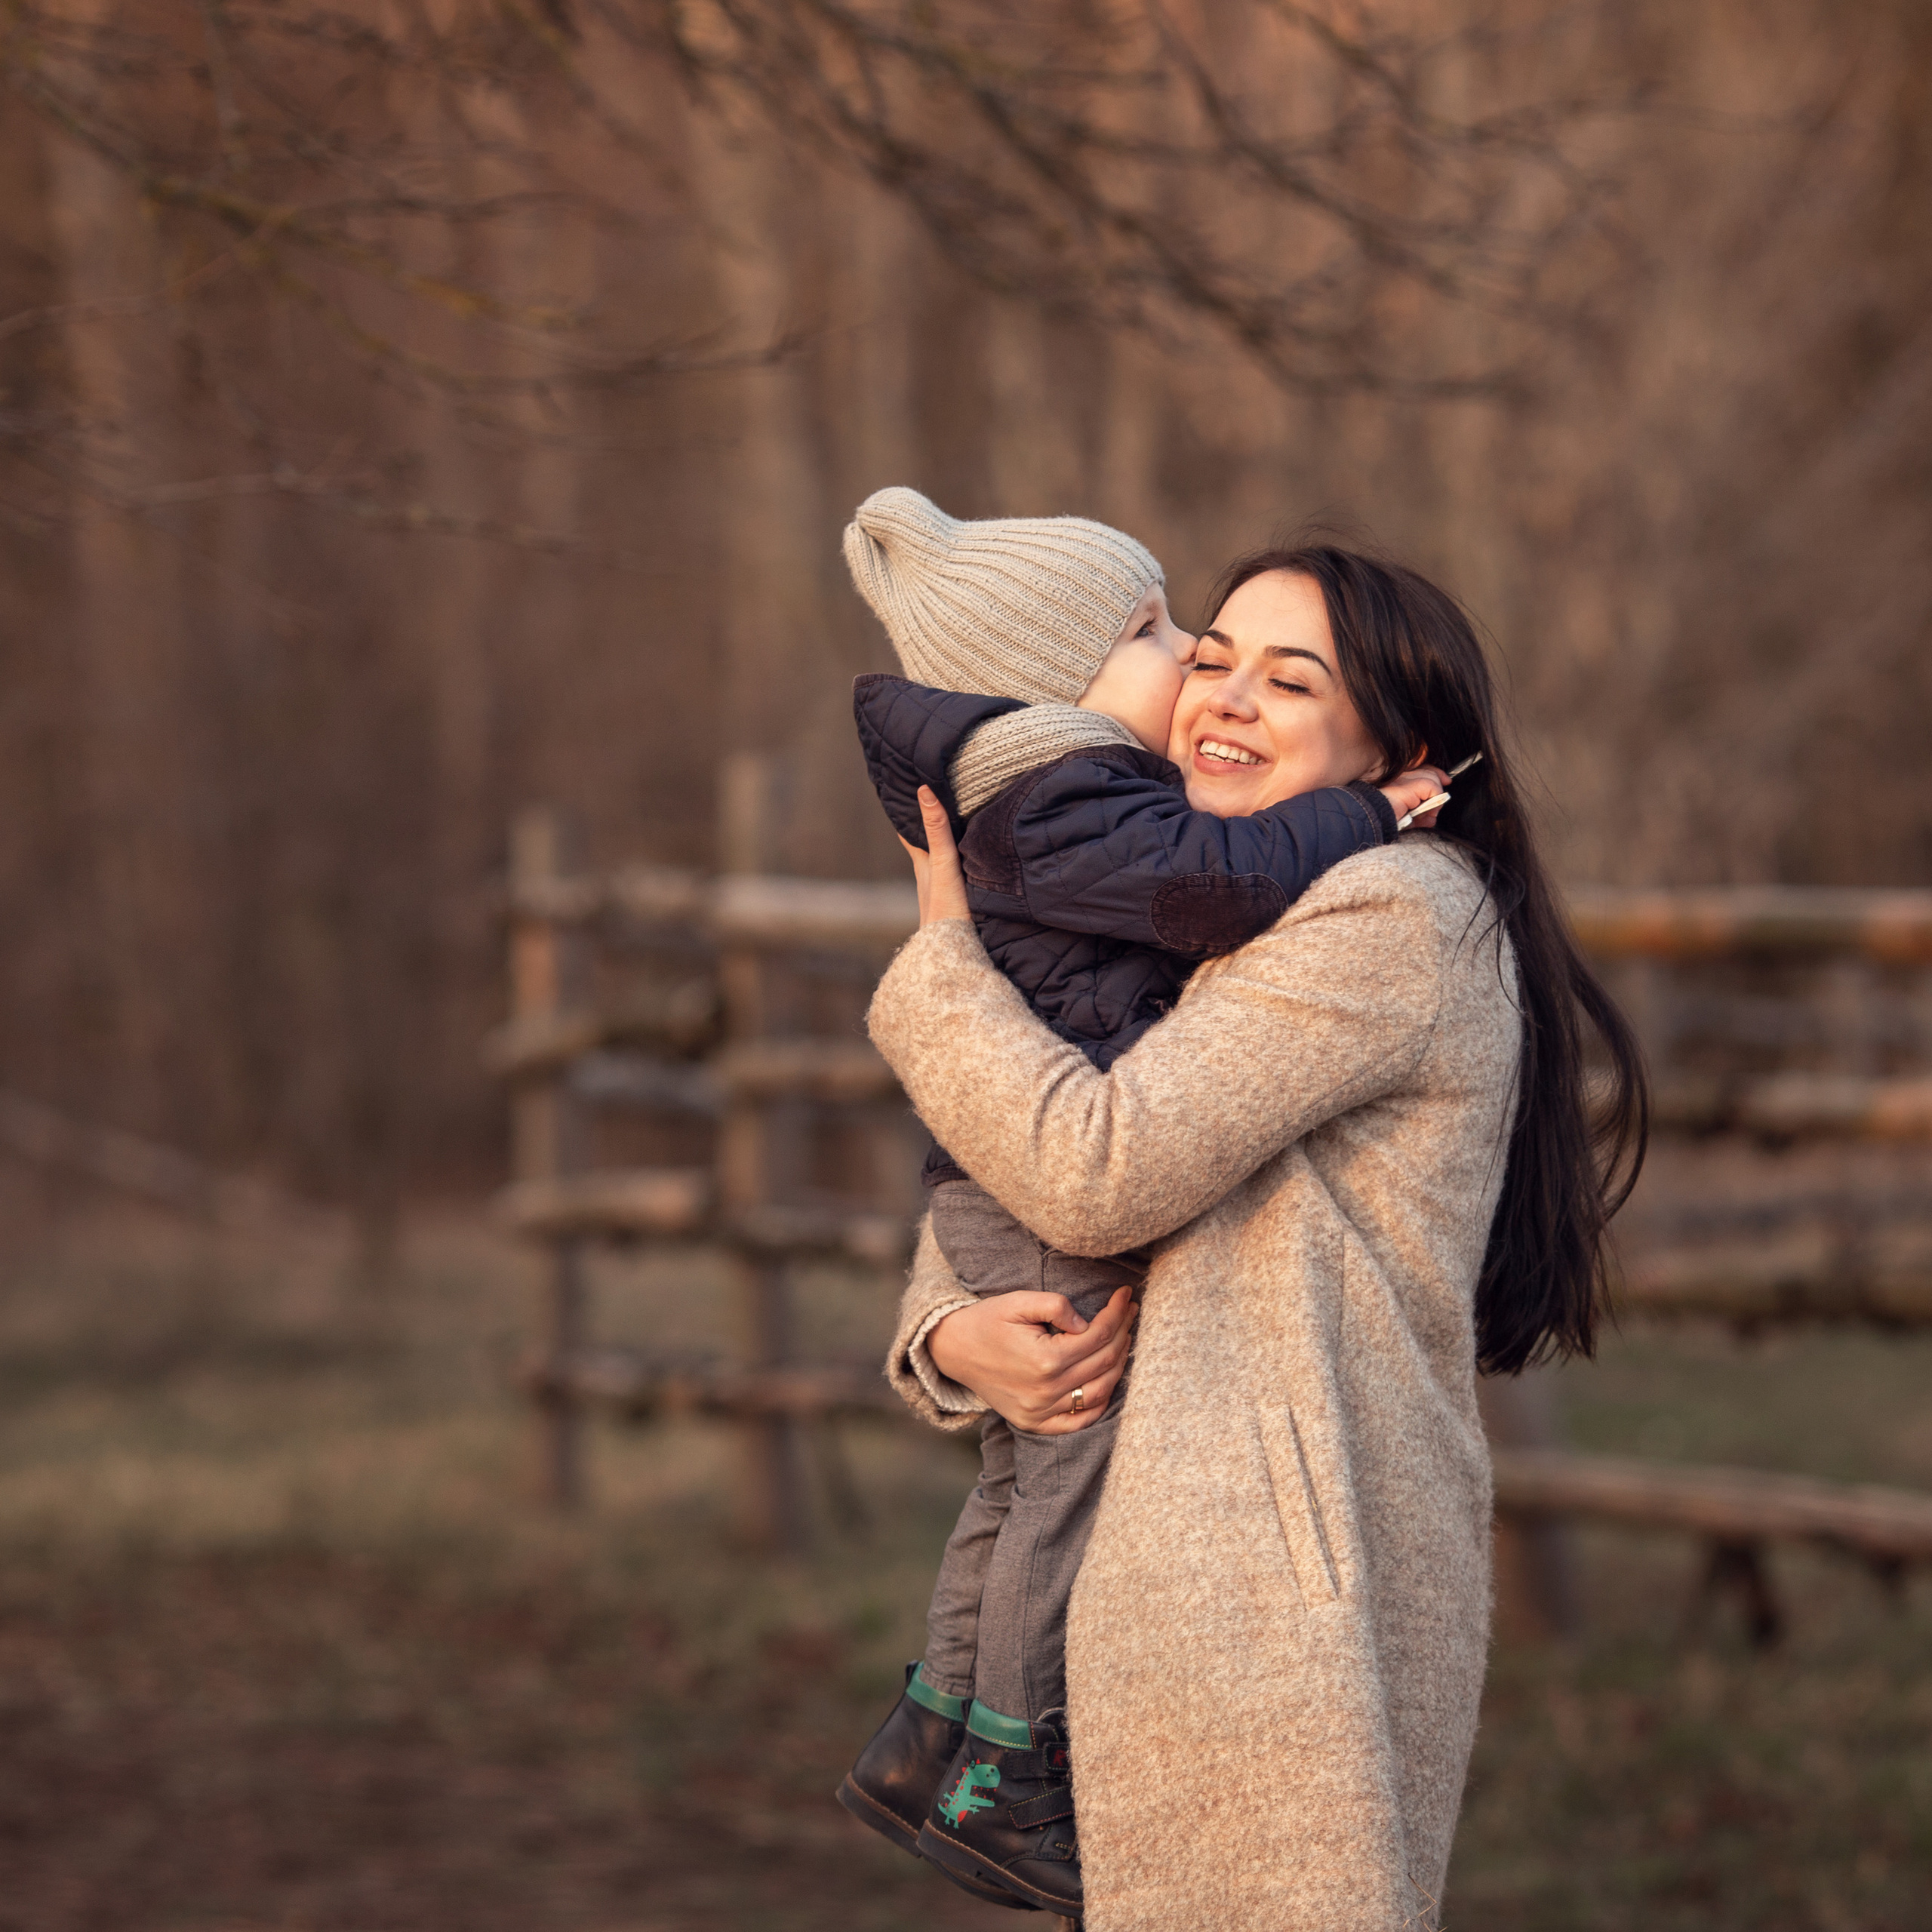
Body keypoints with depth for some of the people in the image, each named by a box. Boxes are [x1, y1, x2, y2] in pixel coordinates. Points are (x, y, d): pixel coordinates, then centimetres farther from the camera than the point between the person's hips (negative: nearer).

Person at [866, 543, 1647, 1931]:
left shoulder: (1396, 916, -10)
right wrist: (951, 1337, -4)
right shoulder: (1214, 944, 20)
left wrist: (943, 946, -3)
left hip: (1277, 1594, -9)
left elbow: (1094, 1173, -16)